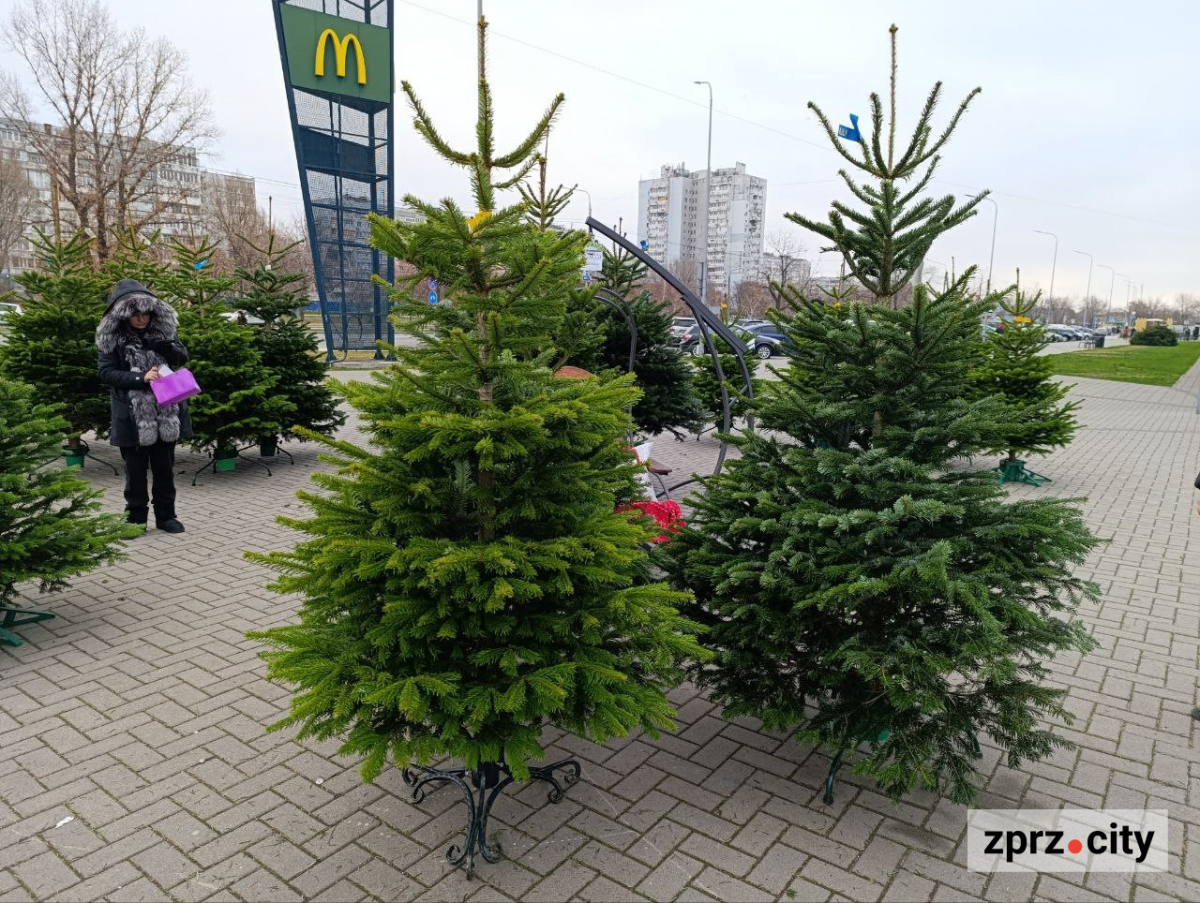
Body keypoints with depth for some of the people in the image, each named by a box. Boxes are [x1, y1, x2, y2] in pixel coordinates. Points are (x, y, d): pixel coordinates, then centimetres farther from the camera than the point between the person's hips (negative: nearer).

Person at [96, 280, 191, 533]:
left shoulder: (162, 329, 2)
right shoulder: (112, 337, -5)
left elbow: (183, 357, 3)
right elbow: (107, 373, -8)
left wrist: (162, 346, -18)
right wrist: (141, 378, -23)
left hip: (165, 412, 2)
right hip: (132, 416, -2)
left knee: (164, 467, 11)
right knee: (135, 469, 7)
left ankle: (166, 515, 23)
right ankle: (136, 518, 20)